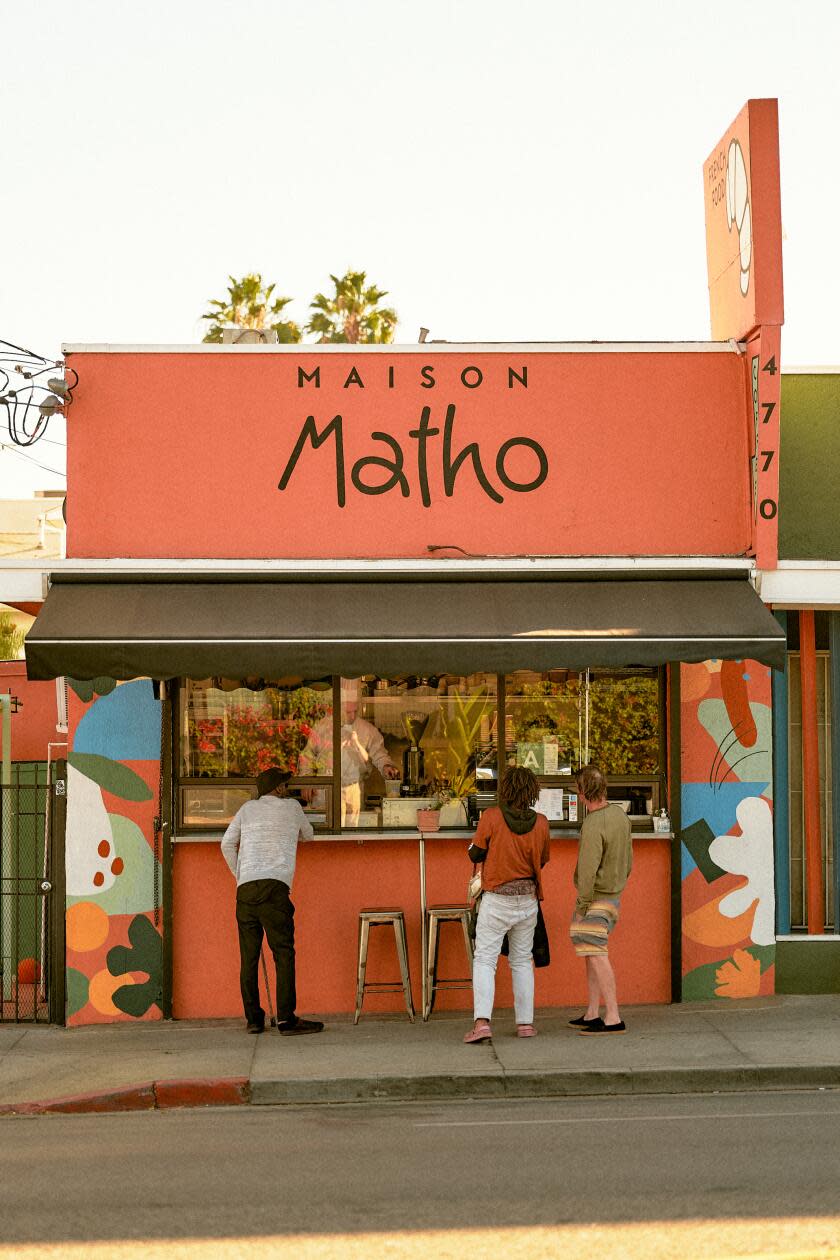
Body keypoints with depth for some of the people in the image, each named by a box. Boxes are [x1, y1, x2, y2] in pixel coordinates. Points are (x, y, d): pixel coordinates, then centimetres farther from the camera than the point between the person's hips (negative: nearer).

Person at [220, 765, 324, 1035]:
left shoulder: (248, 808, 19)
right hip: (274, 886, -3)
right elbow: (308, 835, 29)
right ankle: (286, 1019, -12)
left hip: (245, 888, 4)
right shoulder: (291, 806, 13)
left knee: (249, 956, 6)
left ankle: (253, 1018, 7)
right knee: (283, 952, -5)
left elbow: (227, 844, 14)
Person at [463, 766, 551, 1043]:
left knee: (484, 959, -1)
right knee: (522, 960, 16)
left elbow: (475, 854, -4)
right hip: (528, 898, 3)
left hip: (496, 898, -3)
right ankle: (525, 1022, 16)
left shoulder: (491, 817, -12)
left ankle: (482, 1020, -15)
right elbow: (543, 860, 10)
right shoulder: (540, 823, -2)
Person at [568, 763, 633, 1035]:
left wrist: (583, 903, -17)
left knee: (596, 954, -9)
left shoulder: (593, 825, -23)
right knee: (591, 952, 15)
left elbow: (588, 869, -25)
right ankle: (592, 1015, 18)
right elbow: (628, 859, 13)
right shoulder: (620, 814, 4)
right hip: (613, 892, 9)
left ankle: (613, 1018, -11)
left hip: (595, 896, -9)